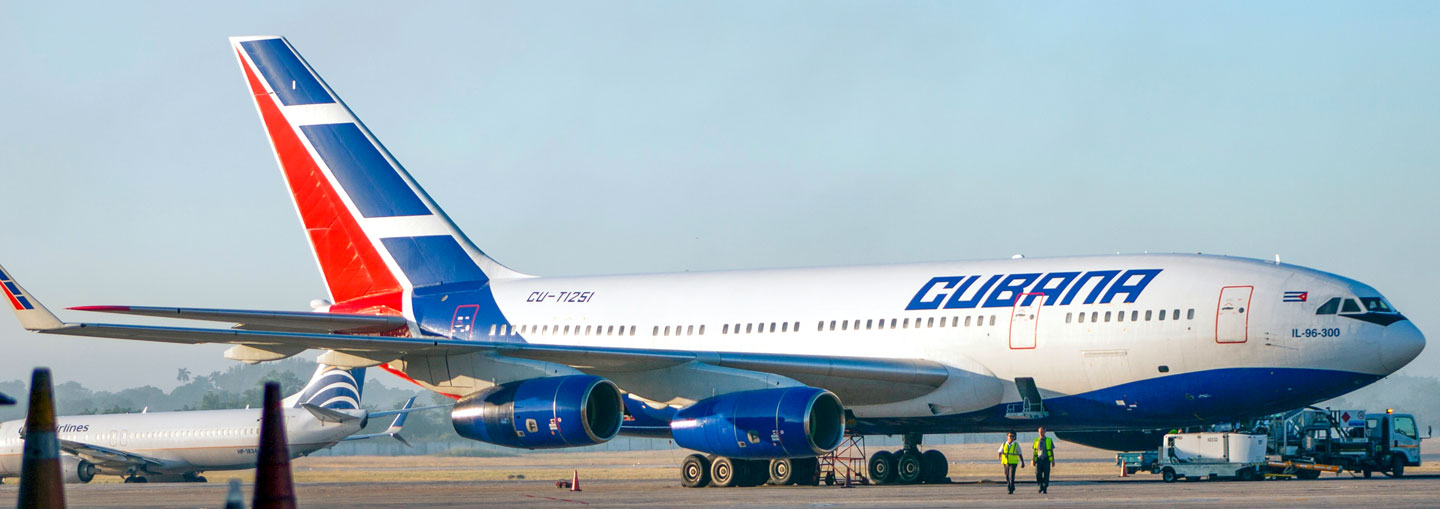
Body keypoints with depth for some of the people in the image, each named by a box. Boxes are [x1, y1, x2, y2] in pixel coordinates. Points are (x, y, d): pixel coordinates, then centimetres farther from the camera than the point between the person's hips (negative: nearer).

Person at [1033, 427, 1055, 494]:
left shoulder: (1049, 440, 6)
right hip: (1039, 460, 1)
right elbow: (1035, 451, 13)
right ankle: (1041, 486, 14)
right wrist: (1033, 460, 6)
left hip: (1046, 460, -1)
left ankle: (1045, 489, 1)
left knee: (1046, 475, -5)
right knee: (1038, 475, -8)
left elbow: (1052, 451, 9)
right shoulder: (1036, 440, 11)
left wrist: (1053, 460, 4)